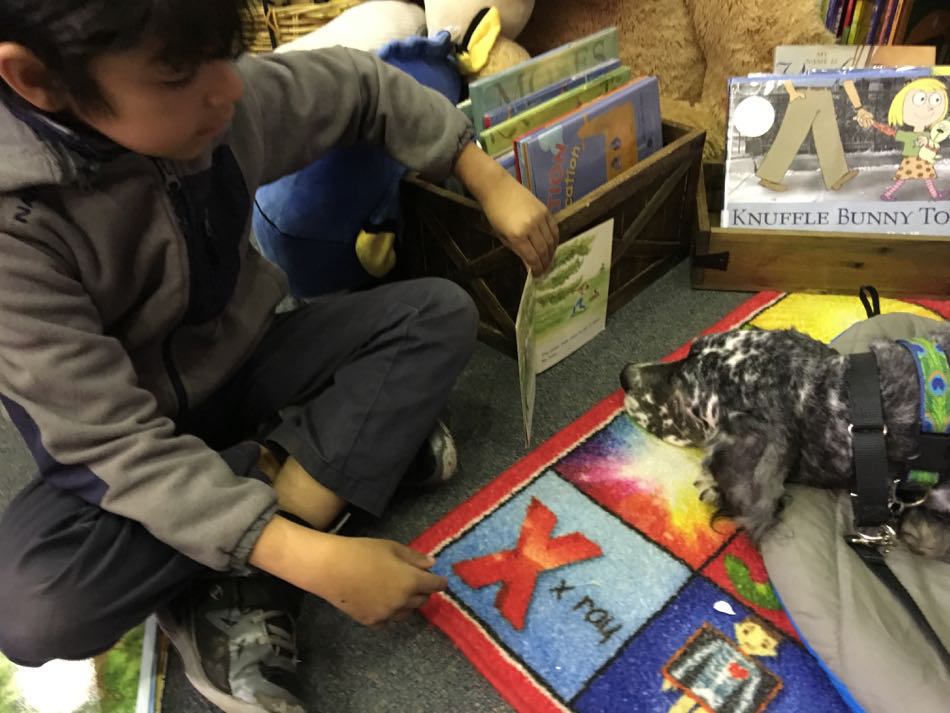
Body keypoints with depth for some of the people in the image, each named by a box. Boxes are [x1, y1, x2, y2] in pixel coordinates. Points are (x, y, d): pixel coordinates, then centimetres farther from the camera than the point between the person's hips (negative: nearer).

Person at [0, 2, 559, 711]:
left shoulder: (220, 96, -16)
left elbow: (361, 85, 1)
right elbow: (114, 444, -30)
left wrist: (490, 180, -5)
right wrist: (313, 560, -37)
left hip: (245, 364, 4)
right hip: (124, 448, -3)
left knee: (440, 313, -12)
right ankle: (351, 441, -12)